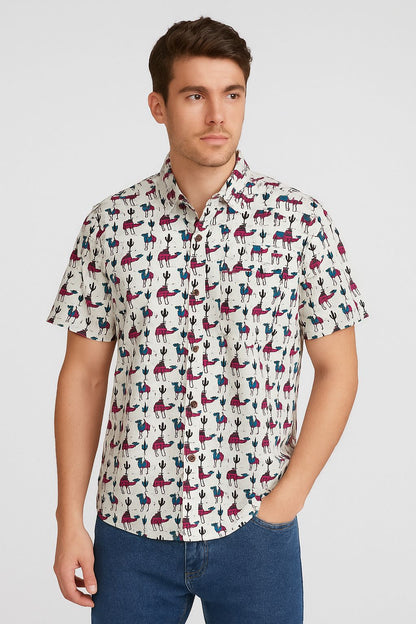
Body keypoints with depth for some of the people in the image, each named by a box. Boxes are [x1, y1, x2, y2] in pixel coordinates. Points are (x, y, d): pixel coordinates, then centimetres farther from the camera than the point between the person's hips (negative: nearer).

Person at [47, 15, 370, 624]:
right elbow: (83, 374, 3)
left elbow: (337, 370, 0)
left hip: (254, 530, -1)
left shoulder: (300, 219, -4)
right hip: (131, 527, 1)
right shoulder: (110, 223, 0)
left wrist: (286, 499, -7)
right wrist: (70, 520, 0)